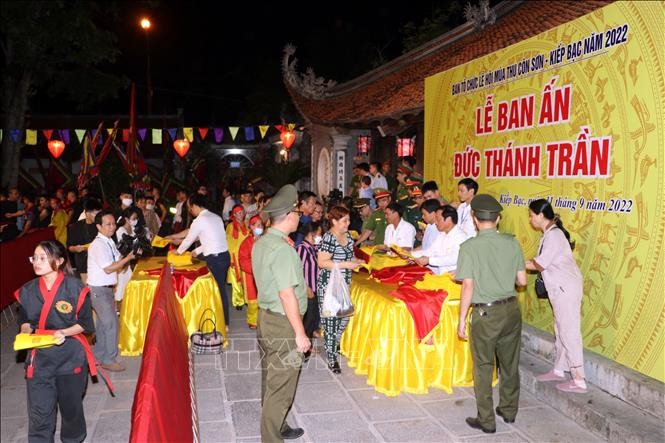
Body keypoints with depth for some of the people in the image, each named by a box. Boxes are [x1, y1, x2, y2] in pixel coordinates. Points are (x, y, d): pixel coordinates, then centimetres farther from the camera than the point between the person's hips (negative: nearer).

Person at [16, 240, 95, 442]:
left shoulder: (75, 288, -11)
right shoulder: (27, 291, 0)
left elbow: (85, 323, -4)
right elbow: (24, 321, 14)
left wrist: (64, 332, -21)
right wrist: (26, 331, -7)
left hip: (70, 356, -2)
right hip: (39, 357, 2)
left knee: (71, 407, 16)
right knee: (39, 412, 0)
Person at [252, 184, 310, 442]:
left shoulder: (261, 242, 6)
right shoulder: (283, 249, -23)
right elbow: (287, 296, -24)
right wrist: (300, 334, -19)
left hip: (265, 316, 10)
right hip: (282, 324, -10)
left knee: (271, 381, 21)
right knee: (281, 387, 3)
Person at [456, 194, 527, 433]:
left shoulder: (469, 246, -14)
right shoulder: (512, 243, -2)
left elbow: (468, 287, -15)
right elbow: (522, 280, 2)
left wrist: (461, 319, -6)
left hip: (485, 314, -4)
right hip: (511, 309, 5)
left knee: (483, 368, 9)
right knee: (510, 364, 19)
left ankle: (486, 420, 18)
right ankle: (509, 410, 36)